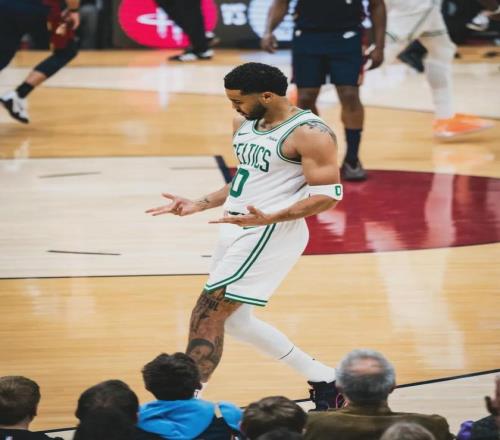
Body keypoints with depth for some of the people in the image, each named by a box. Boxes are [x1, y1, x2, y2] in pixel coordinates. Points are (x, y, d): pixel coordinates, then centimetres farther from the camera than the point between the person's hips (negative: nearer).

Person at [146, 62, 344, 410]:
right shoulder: (246, 125, 10)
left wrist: (269, 218, -32)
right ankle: (325, 381, 26)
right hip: (239, 229, 10)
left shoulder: (310, 134, -16)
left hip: (269, 234, -10)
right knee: (233, 320, 16)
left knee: (208, 314, -12)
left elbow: (328, 195, -19)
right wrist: (197, 205, 13)